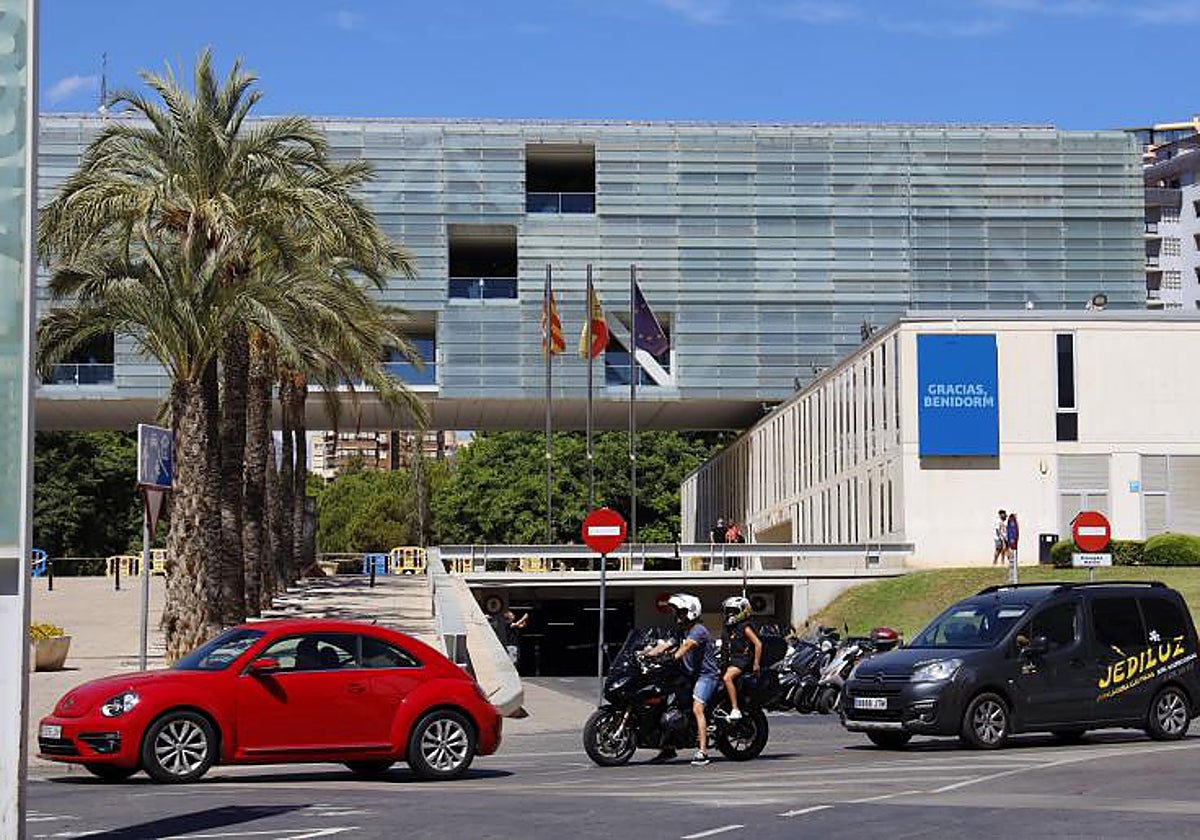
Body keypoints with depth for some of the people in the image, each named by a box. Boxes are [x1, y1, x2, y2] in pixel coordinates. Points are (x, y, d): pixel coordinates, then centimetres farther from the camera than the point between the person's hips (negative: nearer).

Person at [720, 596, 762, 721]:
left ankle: (735, 710, -36)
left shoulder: (745, 627, -6)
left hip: (743, 660, -9)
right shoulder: (730, 628, 19)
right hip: (732, 659, 9)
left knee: (727, 678, -32)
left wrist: (756, 664, -16)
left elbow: (758, 644, -13)